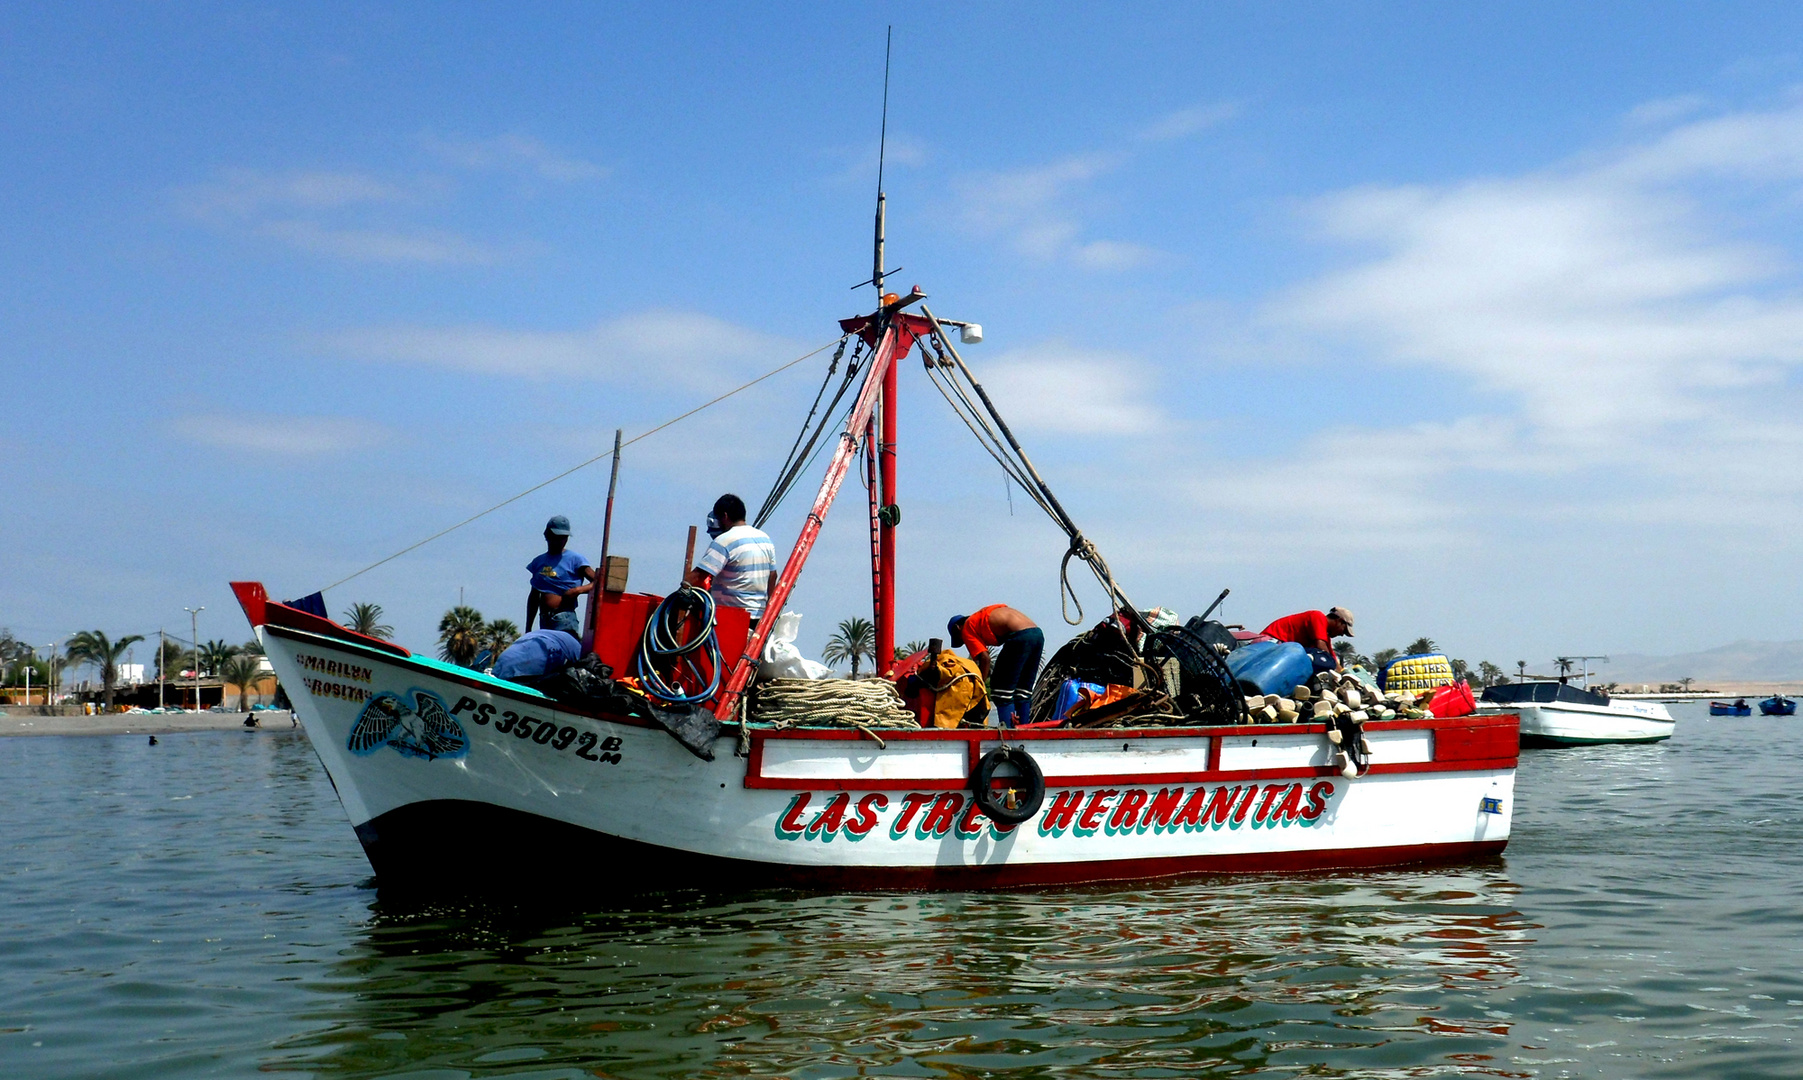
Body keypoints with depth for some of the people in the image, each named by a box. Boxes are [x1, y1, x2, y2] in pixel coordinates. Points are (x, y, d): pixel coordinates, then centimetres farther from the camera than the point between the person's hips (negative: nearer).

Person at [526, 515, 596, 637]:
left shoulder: (574, 559, 1)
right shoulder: (538, 562, 16)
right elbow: (534, 597, 22)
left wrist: (578, 590, -21)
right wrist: (528, 629, 20)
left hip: (565, 622, -6)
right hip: (544, 621, 6)